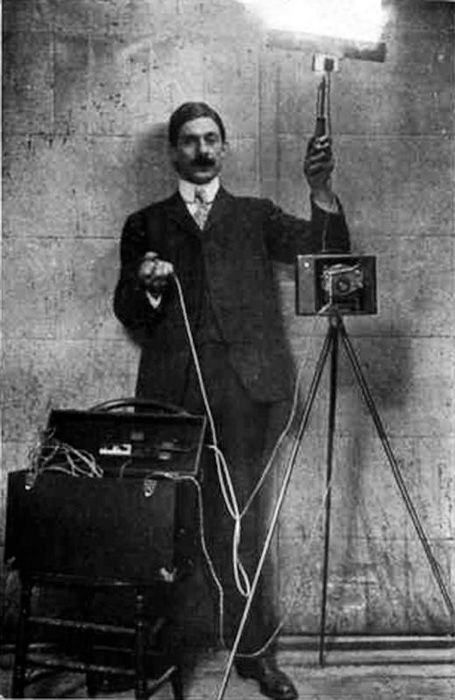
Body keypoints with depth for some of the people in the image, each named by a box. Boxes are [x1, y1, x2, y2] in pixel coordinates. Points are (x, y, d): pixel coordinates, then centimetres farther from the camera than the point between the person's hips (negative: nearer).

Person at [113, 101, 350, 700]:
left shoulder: (257, 215, 19)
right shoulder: (145, 224, 18)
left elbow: (328, 253, 6)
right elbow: (129, 315, 15)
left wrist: (321, 190, -9)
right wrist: (148, 287, -7)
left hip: (246, 379, 0)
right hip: (173, 382, 1)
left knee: (237, 512, -4)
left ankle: (253, 646, 8)